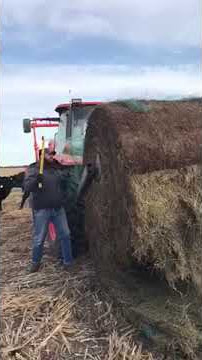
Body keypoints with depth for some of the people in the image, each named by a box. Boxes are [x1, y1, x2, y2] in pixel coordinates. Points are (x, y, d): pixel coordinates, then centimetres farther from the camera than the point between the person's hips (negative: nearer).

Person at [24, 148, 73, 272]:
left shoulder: (57, 168, 9)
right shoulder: (34, 169, -4)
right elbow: (27, 187, -15)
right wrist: (37, 176, -29)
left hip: (59, 209, 4)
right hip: (42, 210, -4)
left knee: (65, 235, 8)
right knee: (39, 239, 6)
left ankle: (68, 262, 22)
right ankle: (36, 262, 29)